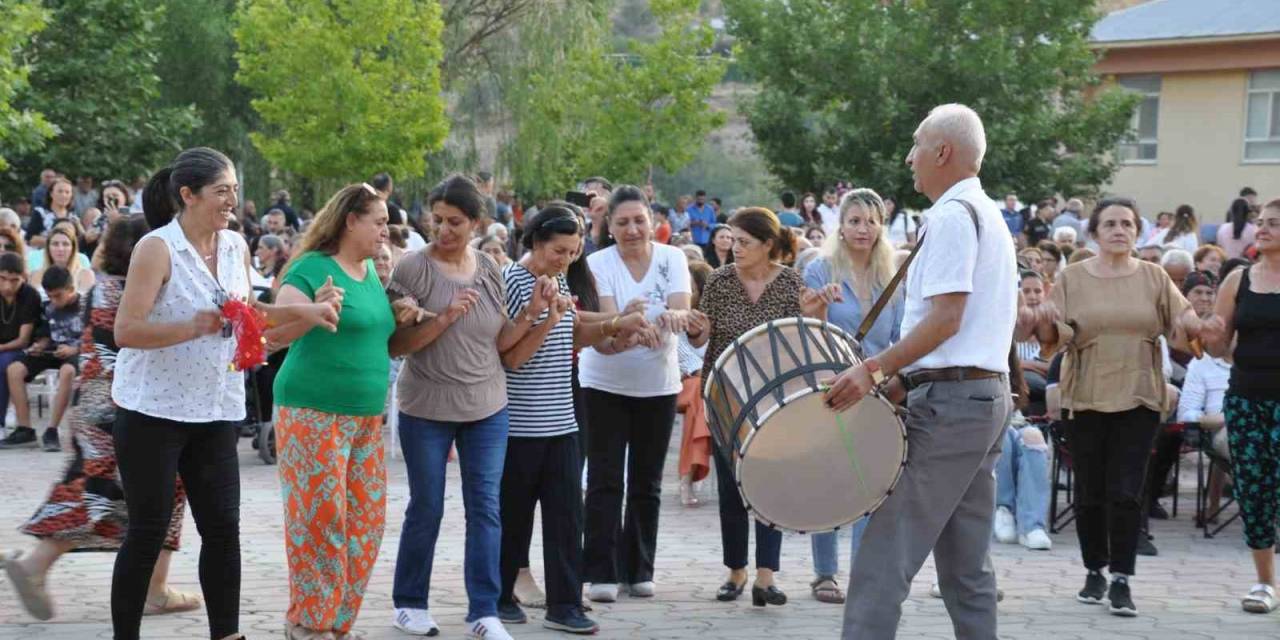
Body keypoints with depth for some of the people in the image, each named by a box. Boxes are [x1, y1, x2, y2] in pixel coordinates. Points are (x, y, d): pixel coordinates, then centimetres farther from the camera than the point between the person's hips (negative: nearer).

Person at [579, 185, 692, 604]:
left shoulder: (672, 258, -2)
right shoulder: (599, 264, -9)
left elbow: (682, 311, -17)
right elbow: (606, 319, -23)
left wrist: (671, 317, -41)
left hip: (658, 384, 2)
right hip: (604, 384, -2)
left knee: (647, 482, 9)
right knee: (605, 480, -4)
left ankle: (639, 569, 19)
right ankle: (601, 572, -1)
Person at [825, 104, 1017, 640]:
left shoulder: (951, 216, -10)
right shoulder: (991, 217, 20)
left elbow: (945, 317, -20)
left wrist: (876, 369, -24)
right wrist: (896, 374, 19)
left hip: (948, 399, -10)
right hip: (989, 395, 10)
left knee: (886, 554, -10)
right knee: (967, 565, 12)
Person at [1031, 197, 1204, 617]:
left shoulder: (1154, 278, 5)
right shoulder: (1072, 278, 1)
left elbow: (1182, 331, 5)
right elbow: (1052, 339, -2)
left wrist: (1190, 325, -17)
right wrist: (1046, 322, -24)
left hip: (1138, 397, 0)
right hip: (1086, 397, 0)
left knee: (1126, 492, -5)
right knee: (1090, 492, 6)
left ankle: (1121, 580, 0)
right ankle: (1094, 572, 20)